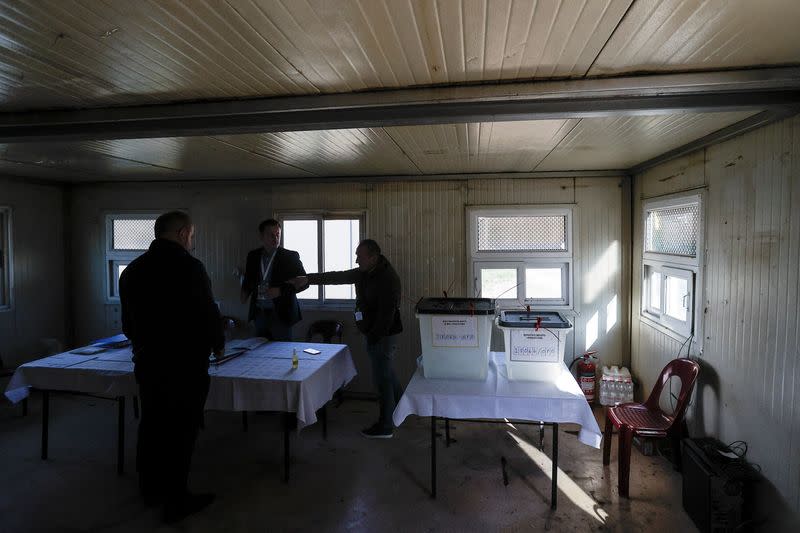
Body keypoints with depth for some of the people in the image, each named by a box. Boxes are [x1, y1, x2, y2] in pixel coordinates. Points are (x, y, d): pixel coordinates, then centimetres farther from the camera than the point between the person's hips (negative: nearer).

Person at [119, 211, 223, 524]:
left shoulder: (132, 269, 6)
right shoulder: (188, 267, -17)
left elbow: (128, 321, 12)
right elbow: (208, 313, -15)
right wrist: (217, 345, 3)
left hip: (146, 362, 7)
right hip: (185, 365, -7)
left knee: (151, 426, 20)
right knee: (181, 431, 4)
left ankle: (150, 489, 36)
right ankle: (175, 501, 15)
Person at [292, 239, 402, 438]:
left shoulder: (387, 278, -22)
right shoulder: (364, 273, 6)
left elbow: (387, 314, -24)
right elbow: (337, 277, 9)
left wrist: (373, 338, -20)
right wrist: (308, 279, 5)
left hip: (383, 335, -9)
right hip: (372, 333, 9)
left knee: (382, 377, 0)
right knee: (386, 373, 21)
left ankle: (385, 426, 13)